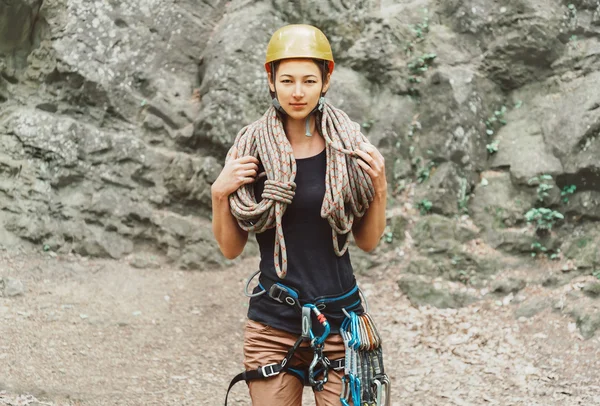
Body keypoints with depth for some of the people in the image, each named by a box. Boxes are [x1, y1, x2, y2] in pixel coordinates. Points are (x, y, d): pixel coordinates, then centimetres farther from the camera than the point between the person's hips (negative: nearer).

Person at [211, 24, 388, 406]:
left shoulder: (348, 147, -1)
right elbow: (231, 249, 5)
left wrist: (380, 187, -7)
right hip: (272, 322, 0)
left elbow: (369, 242, 7)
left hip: (340, 319, 0)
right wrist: (220, 193, -10)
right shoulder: (251, 149, -1)